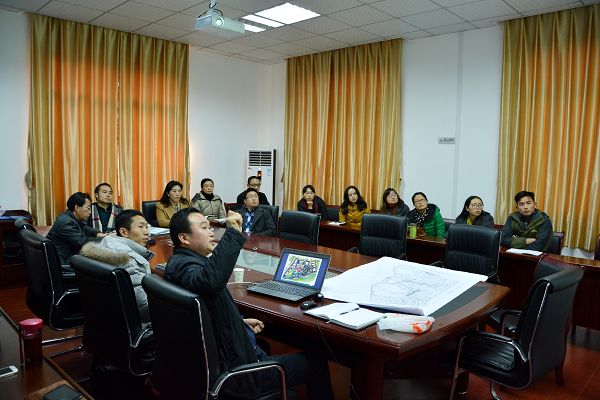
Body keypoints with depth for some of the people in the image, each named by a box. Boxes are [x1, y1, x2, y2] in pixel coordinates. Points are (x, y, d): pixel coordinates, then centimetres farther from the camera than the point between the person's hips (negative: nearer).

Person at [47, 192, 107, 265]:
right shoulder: (65, 222, -20)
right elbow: (81, 242, -23)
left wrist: (98, 233, -1)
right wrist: (102, 239, -15)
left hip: (70, 256, 9)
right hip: (61, 261, -9)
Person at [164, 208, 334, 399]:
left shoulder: (180, 262, 7)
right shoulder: (184, 265, -25)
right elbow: (211, 281, -50)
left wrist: (241, 321, 13)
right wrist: (233, 233, -42)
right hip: (235, 373, -11)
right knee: (316, 361, 1)